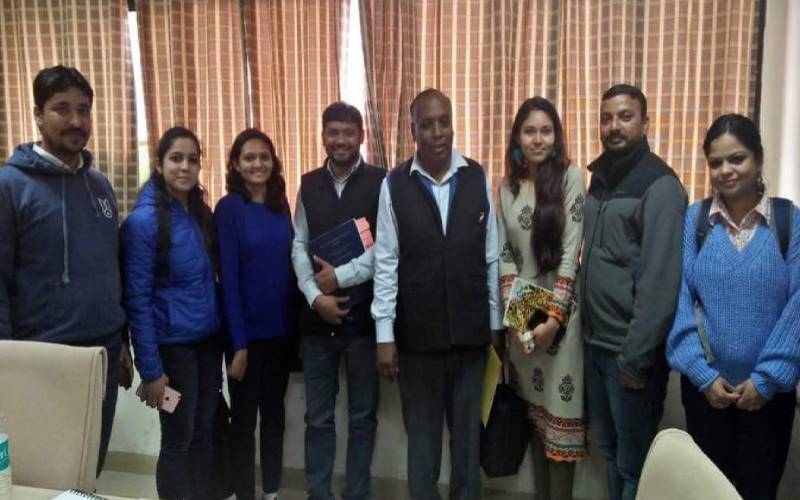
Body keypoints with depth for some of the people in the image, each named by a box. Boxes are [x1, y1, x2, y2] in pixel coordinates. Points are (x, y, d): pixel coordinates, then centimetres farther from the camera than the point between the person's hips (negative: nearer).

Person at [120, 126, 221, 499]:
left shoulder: (201, 213, 5)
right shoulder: (143, 220, -15)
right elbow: (137, 298, -15)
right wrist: (151, 370, -16)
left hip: (208, 340, 6)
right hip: (173, 345, -6)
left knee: (203, 433, 16)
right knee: (178, 440, 7)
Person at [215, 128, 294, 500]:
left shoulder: (280, 204, 5)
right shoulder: (229, 208, -10)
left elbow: (288, 264, 8)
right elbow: (227, 278, -14)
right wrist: (238, 342, -16)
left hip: (281, 327, 5)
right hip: (247, 330, -5)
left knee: (274, 411, 16)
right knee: (244, 416, 10)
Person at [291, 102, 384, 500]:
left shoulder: (381, 182, -4)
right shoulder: (308, 184, 9)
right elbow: (299, 246, 5)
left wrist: (343, 275, -15)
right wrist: (316, 296, -8)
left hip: (363, 316, -3)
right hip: (316, 317, 3)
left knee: (363, 416, 11)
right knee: (318, 417, 13)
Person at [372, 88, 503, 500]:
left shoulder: (478, 179, 0)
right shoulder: (394, 185, -5)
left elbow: (492, 258, 3)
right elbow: (386, 264, -5)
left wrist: (495, 323, 4)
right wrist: (385, 335, -6)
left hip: (471, 331, 2)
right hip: (417, 333, -1)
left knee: (468, 432, 16)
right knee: (422, 434, 14)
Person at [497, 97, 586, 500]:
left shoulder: (570, 177, -6)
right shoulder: (508, 186, 7)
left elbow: (570, 253, -11)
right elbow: (504, 254, 4)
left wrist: (553, 317, -15)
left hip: (560, 308, -4)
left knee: (559, 410, 2)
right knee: (533, 410, 14)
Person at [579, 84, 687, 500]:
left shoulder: (660, 186, -13)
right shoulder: (600, 178, 11)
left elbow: (660, 279, -18)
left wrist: (636, 356, -18)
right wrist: (588, 332, 9)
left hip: (629, 349, -7)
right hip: (595, 341, 7)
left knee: (634, 462, 7)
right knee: (608, 448, 19)